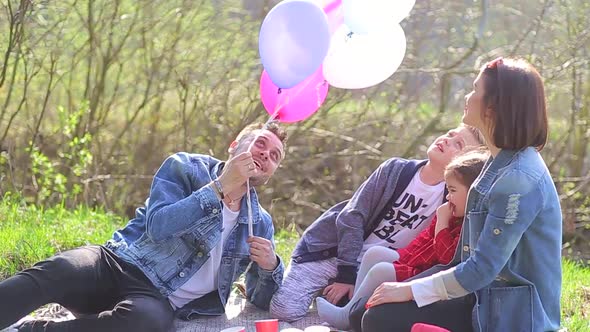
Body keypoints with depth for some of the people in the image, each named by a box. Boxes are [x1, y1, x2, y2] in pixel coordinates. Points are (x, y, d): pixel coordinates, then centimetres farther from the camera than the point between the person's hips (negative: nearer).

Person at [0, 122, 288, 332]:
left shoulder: (260, 224, 16)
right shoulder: (185, 167, 6)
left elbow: (262, 300, 18)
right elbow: (158, 226, -11)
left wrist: (270, 267, -5)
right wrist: (220, 187, -14)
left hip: (158, 301, 1)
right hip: (117, 265, 0)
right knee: (56, 272, -37)